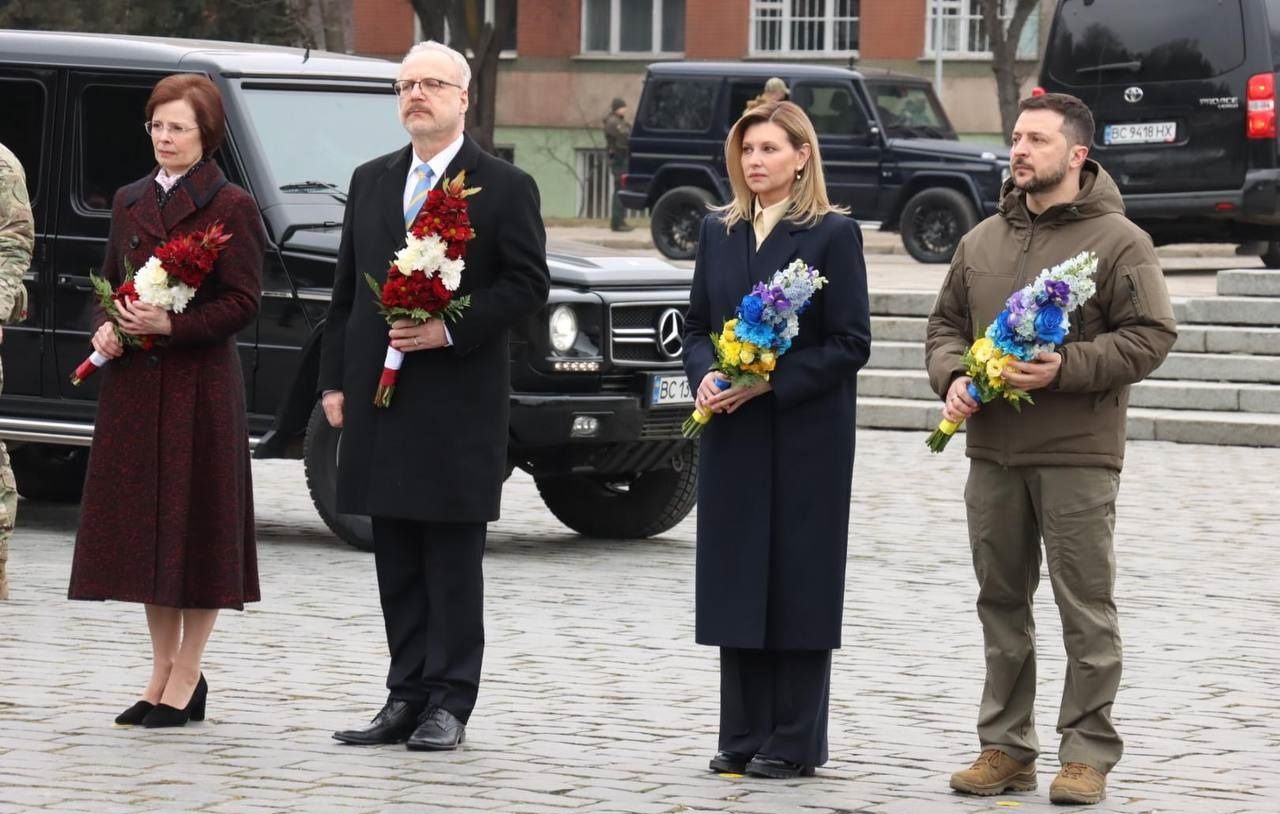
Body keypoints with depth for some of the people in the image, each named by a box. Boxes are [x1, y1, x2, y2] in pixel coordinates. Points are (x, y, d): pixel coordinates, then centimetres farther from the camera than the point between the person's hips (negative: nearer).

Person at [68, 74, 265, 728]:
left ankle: (186, 678, 6)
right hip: (133, 382, 6)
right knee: (141, 522, 8)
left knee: (196, 522, -1)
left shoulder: (231, 207, -5)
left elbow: (243, 303, -9)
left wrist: (170, 325, -20)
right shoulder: (130, 202, 14)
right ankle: (163, 671, 18)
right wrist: (105, 327, -2)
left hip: (200, 384, -6)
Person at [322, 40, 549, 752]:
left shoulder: (504, 187, -2)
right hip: (381, 400, 5)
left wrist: (451, 329, -16)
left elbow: (528, 285, -6)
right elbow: (347, 287, 16)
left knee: (453, 561, -2)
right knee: (397, 561, 8)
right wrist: (335, 380, 10)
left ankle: (449, 704, 1)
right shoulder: (371, 182, 14)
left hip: (459, 400, -5)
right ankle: (406, 698, 12)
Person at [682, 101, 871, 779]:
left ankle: (795, 741, 4)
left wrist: (771, 381, -16)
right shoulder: (718, 232, 11)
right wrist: (705, 377, -6)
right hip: (730, 436, 5)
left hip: (805, 440, -5)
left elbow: (851, 343, -8)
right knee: (736, 579, 6)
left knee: (798, 581, -1)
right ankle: (743, 735, 12)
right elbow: (697, 326, 15)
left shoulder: (832, 234, -5)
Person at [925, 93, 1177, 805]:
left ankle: (1088, 754, 3)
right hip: (993, 453, 6)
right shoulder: (982, 241, 13)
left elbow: (1150, 336, -10)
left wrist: (1066, 369, -19)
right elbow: (947, 323, 19)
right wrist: (954, 377, -2)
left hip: (1078, 457, -6)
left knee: (1086, 608, -2)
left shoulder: (1119, 241, -5)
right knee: (1002, 604, 11)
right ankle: (1007, 748, 18)